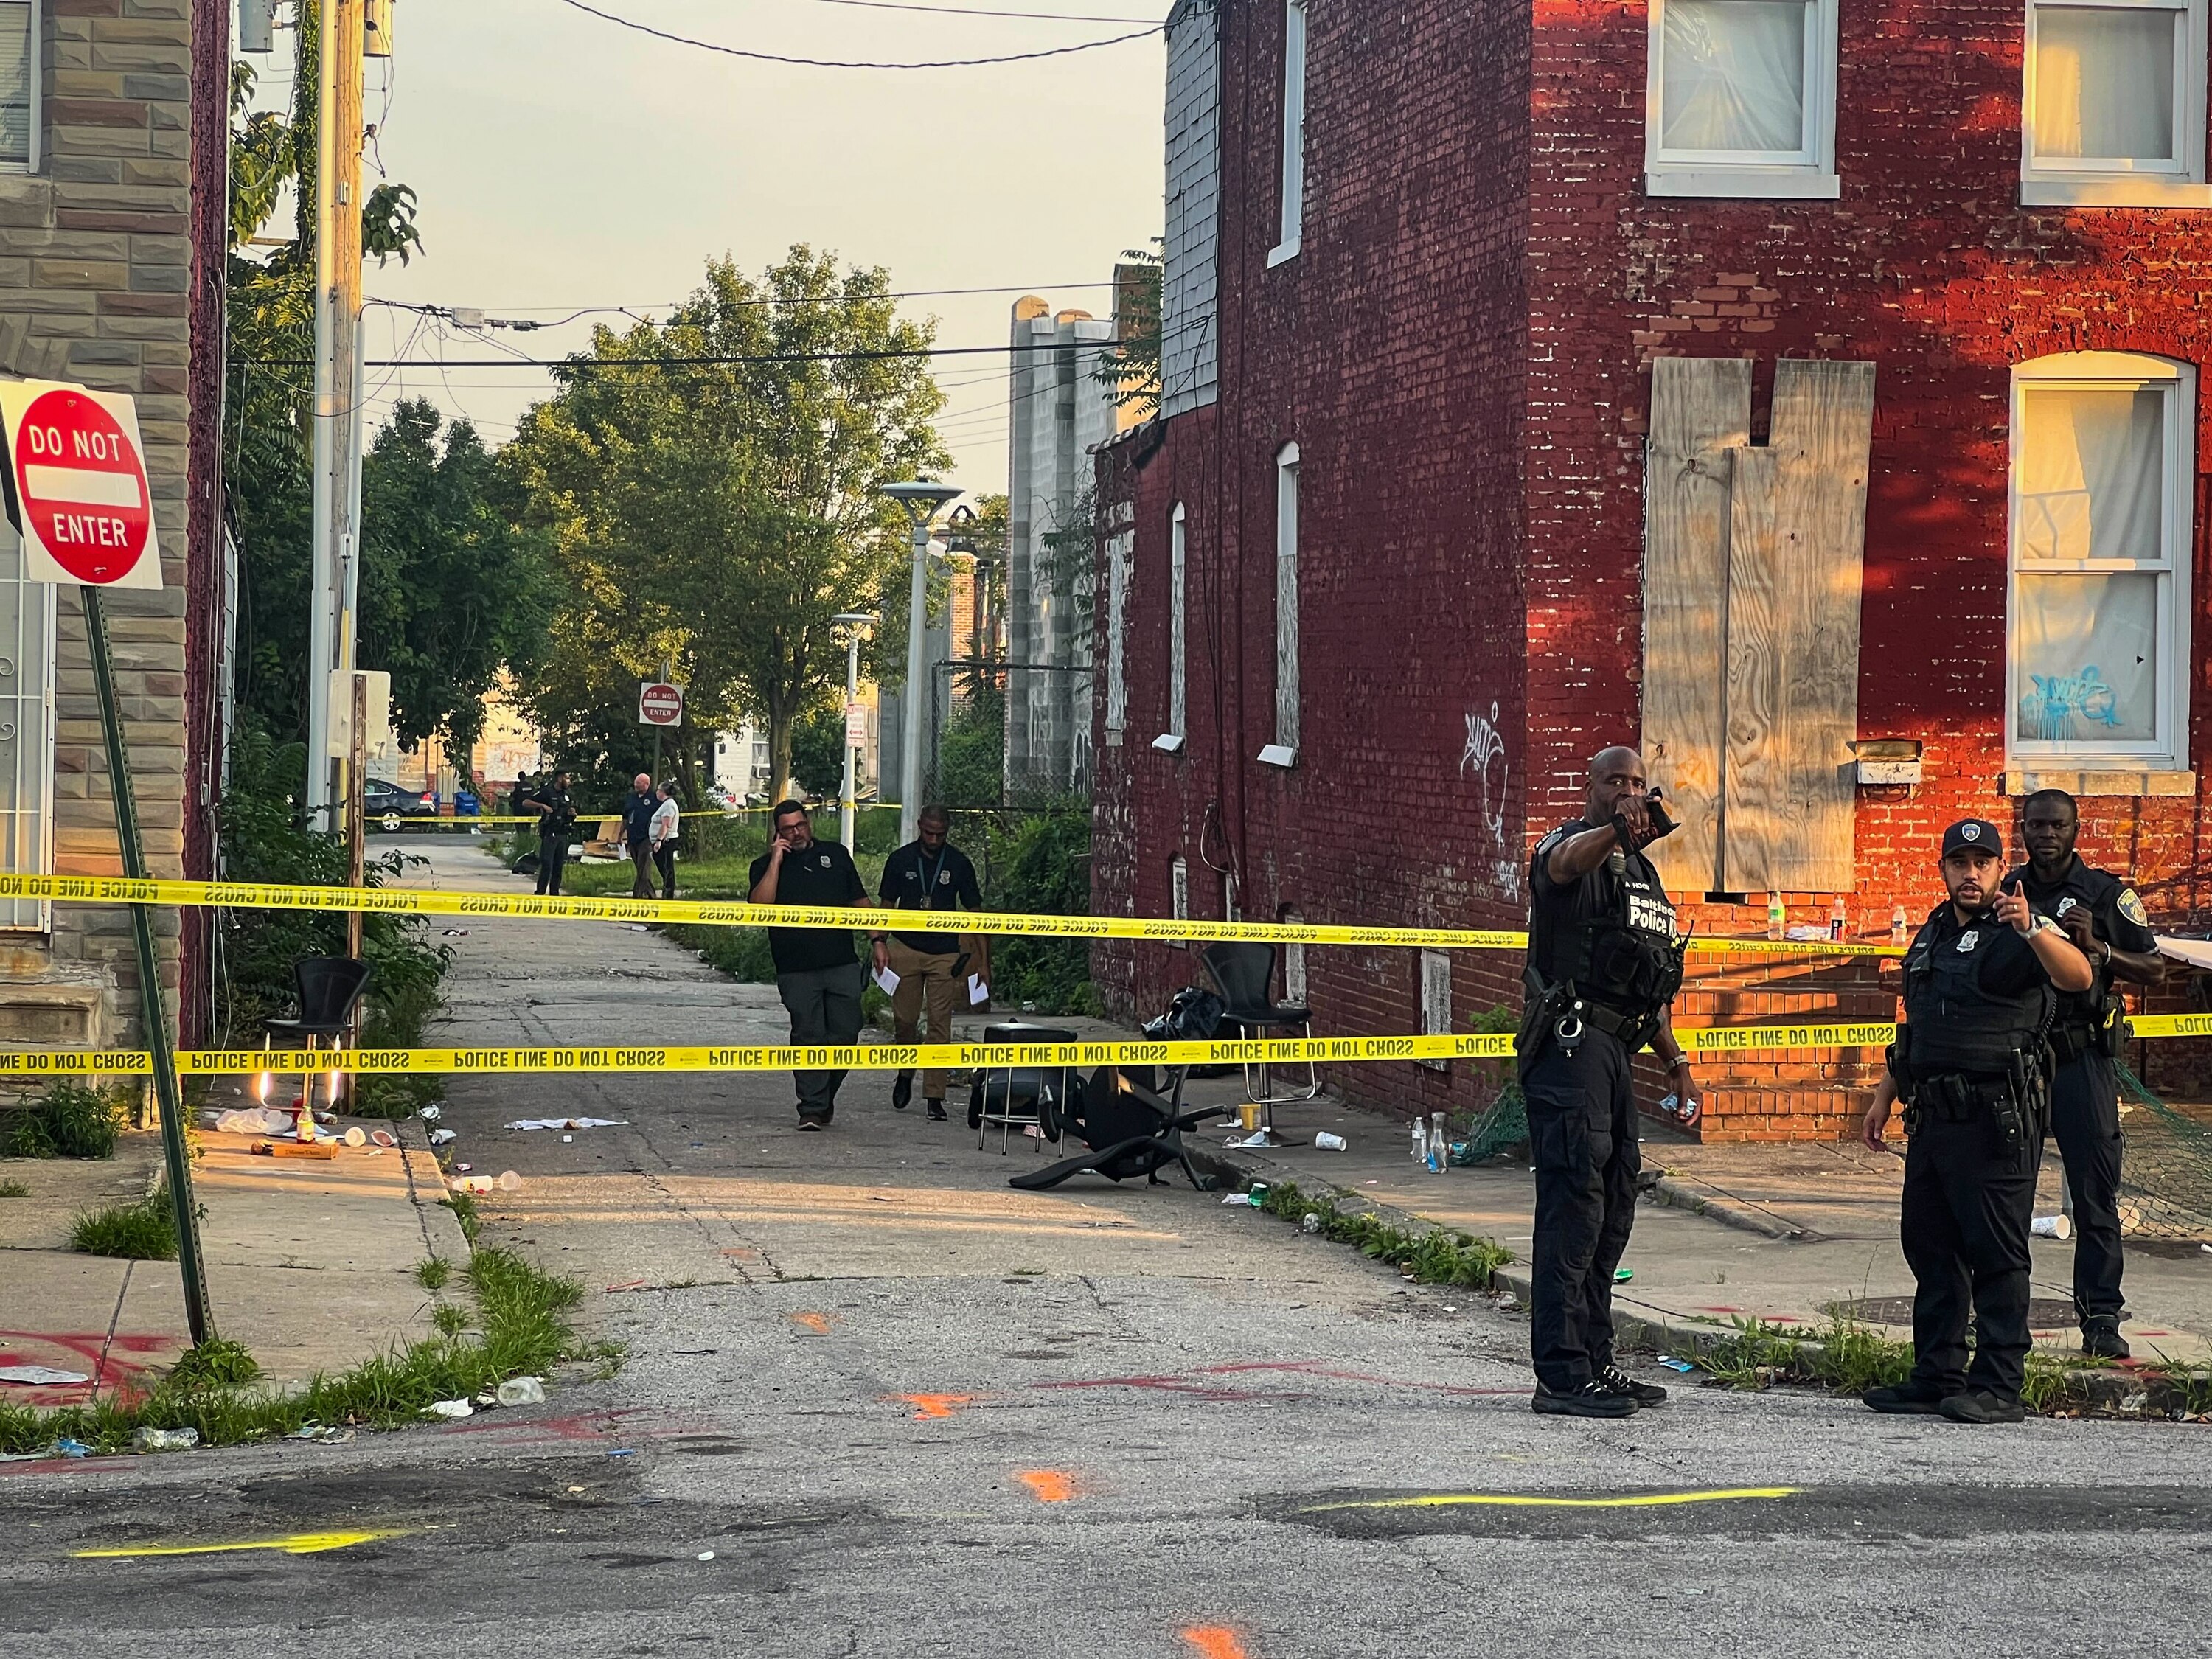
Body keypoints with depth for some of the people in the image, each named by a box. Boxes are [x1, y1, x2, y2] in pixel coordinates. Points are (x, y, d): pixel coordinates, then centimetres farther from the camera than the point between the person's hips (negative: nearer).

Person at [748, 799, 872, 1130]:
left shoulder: (836, 854, 15)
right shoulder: (765, 866, 7)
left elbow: (860, 902, 18)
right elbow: (760, 905, -12)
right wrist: (776, 861, -10)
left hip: (843, 965, 2)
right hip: (797, 970, -2)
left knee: (845, 1034, 0)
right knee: (808, 1037, -6)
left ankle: (824, 1095, 20)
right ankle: (812, 1108, -1)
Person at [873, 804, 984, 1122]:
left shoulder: (959, 863, 2)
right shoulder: (901, 860, 4)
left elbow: (974, 910, 6)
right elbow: (888, 905, 10)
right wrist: (880, 942, -3)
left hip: (945, 953, -1)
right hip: (905, 949, 1)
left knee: (940, 1024, -5)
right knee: (904, 1019, 2)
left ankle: (935, 1097, -4)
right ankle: (906, 1072, 31)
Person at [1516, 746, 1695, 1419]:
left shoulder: (1642, 871, 22)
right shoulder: (1566, 848, -5)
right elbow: (1570, 860, -33)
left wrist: (1676, 1062, 22)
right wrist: (1615, 832, -54)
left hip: (1615, 1050, 9)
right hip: (1570, 1044, -9)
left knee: (1613, 1207, 12)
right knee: (1573, 1204, -13)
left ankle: (1595, 1363, 20)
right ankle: (1561, 1377, -14)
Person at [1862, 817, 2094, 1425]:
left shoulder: (2022, 934, -6)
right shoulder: (1932, 935, 18)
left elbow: (2078, 977, -27)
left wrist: (2031, 930, -43)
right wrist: (1886, 1096, 23)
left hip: (1996, 1120, -8)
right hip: (1933, 1117, 8)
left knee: (1996, 1252, -7)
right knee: (1929, 1245, 11)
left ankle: (1998, 1387, -5)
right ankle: (1936, 1378, 19)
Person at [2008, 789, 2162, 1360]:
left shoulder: (2106, 894, 3)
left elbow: (2154, 969, 3)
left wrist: (2097, 948, -13)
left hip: (2081, 1060, -3)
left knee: (2095, 1195, -3)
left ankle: (2101, 1319, 0)